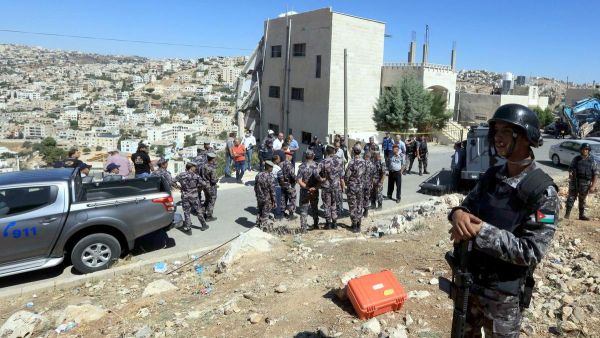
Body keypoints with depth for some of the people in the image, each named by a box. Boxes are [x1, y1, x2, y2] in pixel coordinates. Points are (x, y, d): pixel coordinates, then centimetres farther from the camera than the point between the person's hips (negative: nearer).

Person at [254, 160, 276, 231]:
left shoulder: (258, 175, -2)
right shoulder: (269, 177, -21)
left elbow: (255, 187, 7)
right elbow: (272, 190, -17)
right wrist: (273, 200, -8)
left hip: (259, 198, 6)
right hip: (267, 199, -6)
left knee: (259, 212, 22)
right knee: (265, 215, 7)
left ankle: (258, 225, 35)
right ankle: (265, 228, 17)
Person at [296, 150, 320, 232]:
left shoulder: (302, 166, -9)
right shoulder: (317, 165, -5)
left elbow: (299, 181, -15)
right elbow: (320, 179, -11)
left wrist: (307, 188, -15)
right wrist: (315, 188, -17)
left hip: (304, 191, -2)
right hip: (315, 191, 2)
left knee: (303, 210, 5)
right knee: (315, 208, 20)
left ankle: (303, 227, 2)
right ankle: (315, 225, 30)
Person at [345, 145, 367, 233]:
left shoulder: (352, 162, -20)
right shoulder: (364, 162, -1)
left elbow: (347, 176, -15)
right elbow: (365, 175, 8)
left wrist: (346, 183, 3)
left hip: (352, 187, -5)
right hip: (361, 187, 6)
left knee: (353, 207, 4)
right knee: (359, 206, 13)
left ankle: (355, 226, 9)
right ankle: (358, 225, 21)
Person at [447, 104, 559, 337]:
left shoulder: (543, 192, -19)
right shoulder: (491, 176, -1)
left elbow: (531, 252, -23)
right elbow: (468, 205, 6)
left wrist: (481, 231, -30)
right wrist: (458, 213, -19)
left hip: (504, 295, -5)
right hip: (469, 281, 5)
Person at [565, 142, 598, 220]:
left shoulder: (592, 161, 1)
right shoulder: (576, 159, 3)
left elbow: (595, 174, 1)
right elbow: (570, 169, 9)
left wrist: (593, 185, -5)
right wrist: (570, 174, -16)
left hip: (585, 183, 0)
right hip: (575, 182, 0)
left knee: (582, 200, 10)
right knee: (571, 197, -4)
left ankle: (582, 215, 21)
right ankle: (567, 214, -1)